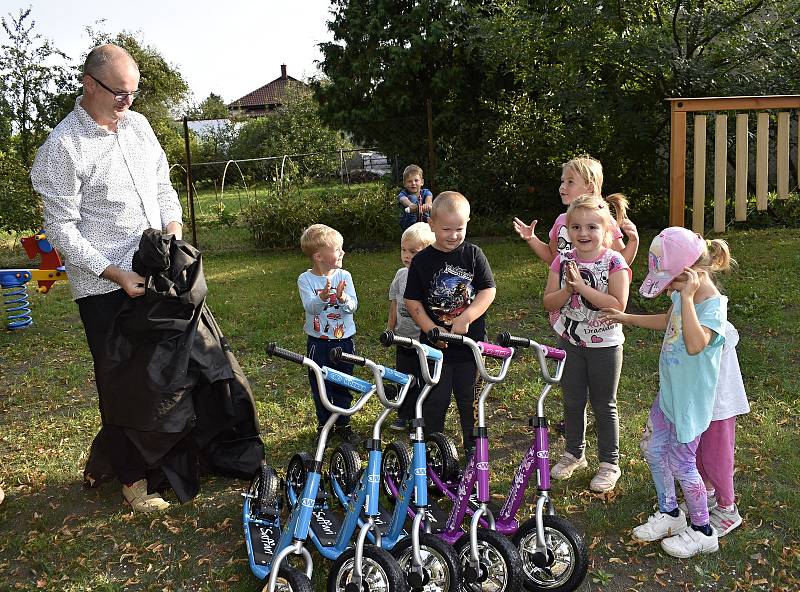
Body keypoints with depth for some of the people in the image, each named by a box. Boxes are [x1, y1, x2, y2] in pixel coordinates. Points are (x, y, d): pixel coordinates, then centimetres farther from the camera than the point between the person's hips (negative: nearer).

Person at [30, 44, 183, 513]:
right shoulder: (62, 147, -12)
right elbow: (62, 229, -13)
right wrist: (117, 275, -19)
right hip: (104, 287, -6)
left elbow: (163, 185, 16)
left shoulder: (138, 124, 7)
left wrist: (174, 231, -1)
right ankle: (133, 477, 18)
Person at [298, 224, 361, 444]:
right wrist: (323, 296, -41)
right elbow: (310, 307, -21)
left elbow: (353, 306, -11)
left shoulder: (344, 276, -4)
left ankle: (343, 424, 27)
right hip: (318, 342, -1)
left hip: (344, 339, 1)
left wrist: (342, 297, -33)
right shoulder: (306, 279, -9)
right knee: (320, 386, 11)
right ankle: (323, 424, 29)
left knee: (343, 385, 11)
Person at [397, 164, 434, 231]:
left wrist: (427, 204, -52)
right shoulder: (403, 194, -6)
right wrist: (411, 205, -57)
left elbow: (429, 198, -26)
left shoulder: (426, 192, -1)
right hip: (408, 224, -3)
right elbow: (404, 200, -31)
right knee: (412, 198, -22)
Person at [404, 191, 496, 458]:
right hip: (436, 345, 0)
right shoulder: (422, 261, -3)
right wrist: (431, 329, -12)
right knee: (436, 401, 7)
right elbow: (412, 301, -1)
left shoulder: (473, 254, -2)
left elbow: (488, 291, -4)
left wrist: (465, 319, -16)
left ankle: (474, 449, 29)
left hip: (470, 341, 1)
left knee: (470, 400, 12)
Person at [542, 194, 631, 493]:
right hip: (570, 342, 4)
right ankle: (574, 453, 35)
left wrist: (582, 286, -27)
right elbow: (549, 302, -4)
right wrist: (568, 289, -23)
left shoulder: (614, 262, -13)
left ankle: (609, 463, 24)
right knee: (572, 401, 16)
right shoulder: (563, 261, -2)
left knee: (604, 405, 8)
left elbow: (618, 304, -22)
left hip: (604, 345, -4)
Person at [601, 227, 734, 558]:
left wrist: (687, 297, -38)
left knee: (681, 462, 3)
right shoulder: (682, 294, 1)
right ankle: (669, 514, 35)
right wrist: (628, 319, 18)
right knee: (652, 448, 17)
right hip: (669, 392, 9)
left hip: (690, 400, -9)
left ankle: (702, 531, 23)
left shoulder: (713, 305, -25)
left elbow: (695, 343, -43)